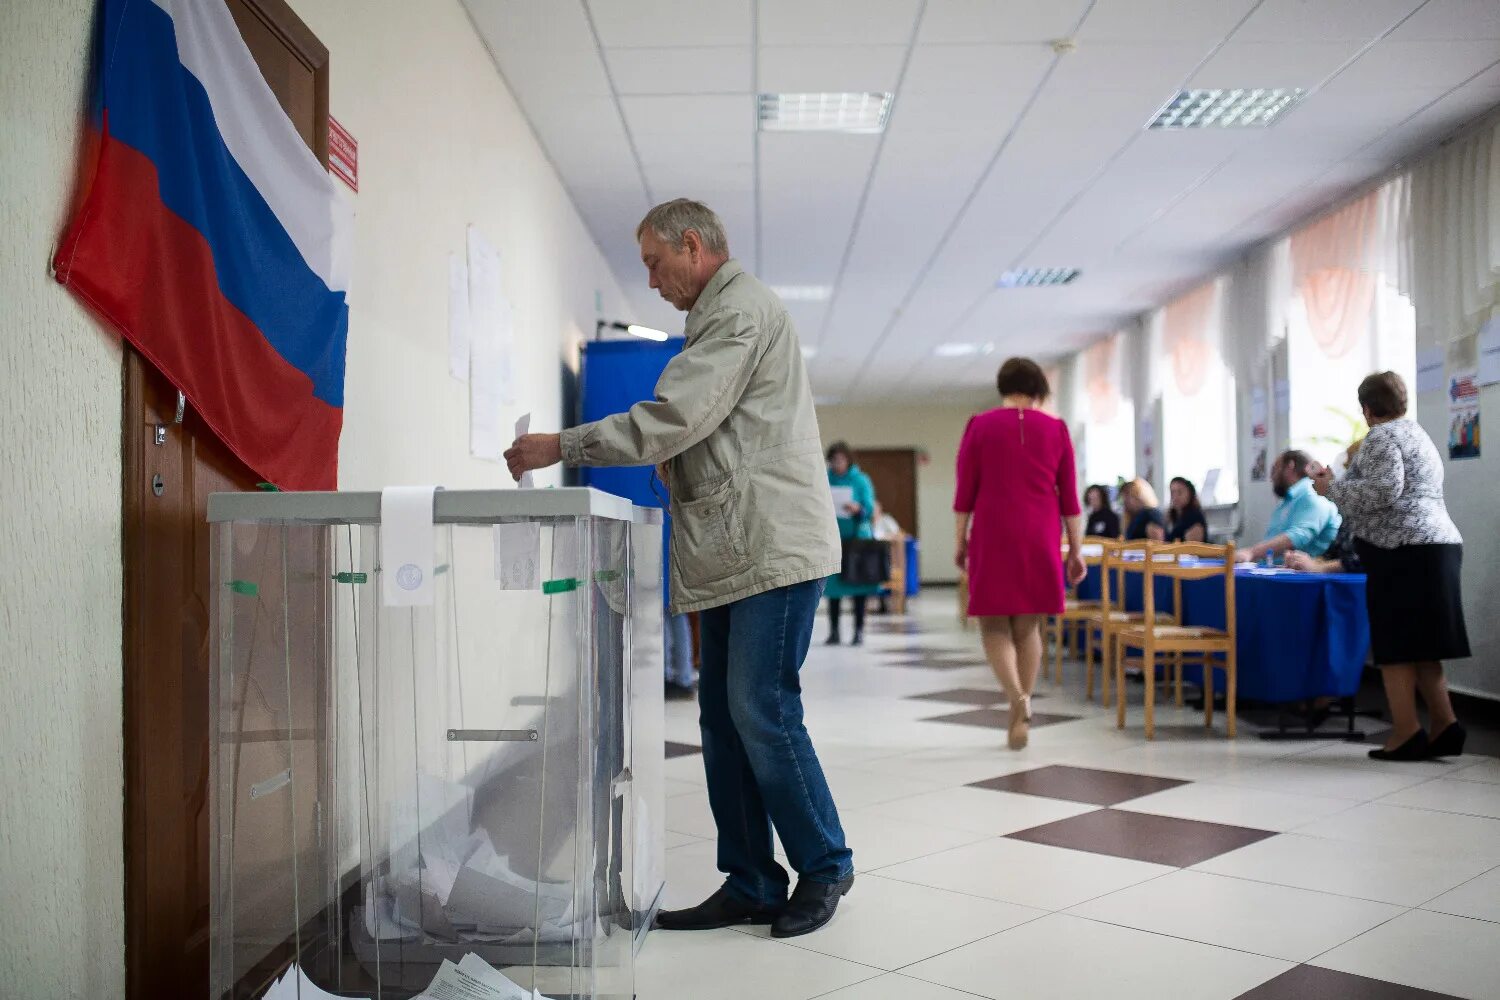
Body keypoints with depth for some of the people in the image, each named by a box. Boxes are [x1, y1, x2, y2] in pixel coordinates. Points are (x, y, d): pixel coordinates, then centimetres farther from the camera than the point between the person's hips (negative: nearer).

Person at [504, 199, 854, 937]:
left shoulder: (741, 308, -8)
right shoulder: (722, 315, 24)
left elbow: (674, 418, -17)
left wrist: (561, 447, -12)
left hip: (772, 547, -10)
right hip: (737, 553, 10)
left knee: (762, 713, -8)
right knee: (724, 720, 8)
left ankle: (823, 867, 9)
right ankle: (750, 886, 15)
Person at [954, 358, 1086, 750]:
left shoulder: (980, 426, 0)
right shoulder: (1055, 429, 3)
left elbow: (965, 491, -1)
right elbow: (1069, 497, 3)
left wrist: (961, 540, 7)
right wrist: (1076, 550, 8)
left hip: (993, 537, -2)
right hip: (1039, 540, 2)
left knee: (994, 626, 7)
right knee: (1028, 626, 12)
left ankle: (1017, 697, -17)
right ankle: (1020, 717, 12)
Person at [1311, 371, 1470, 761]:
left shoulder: (1381, 437, -6)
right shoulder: (1415, 434, 24)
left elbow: (1384, 491, -19)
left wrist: (1332, 488, -6)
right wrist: (1336, 483, 27)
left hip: (1403, 550, -9)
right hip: (1435, 546, 9)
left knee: (1395, 643, -6)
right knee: (1419, 643, 10)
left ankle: (1407, 733, -7)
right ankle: (1445, 725, 7)